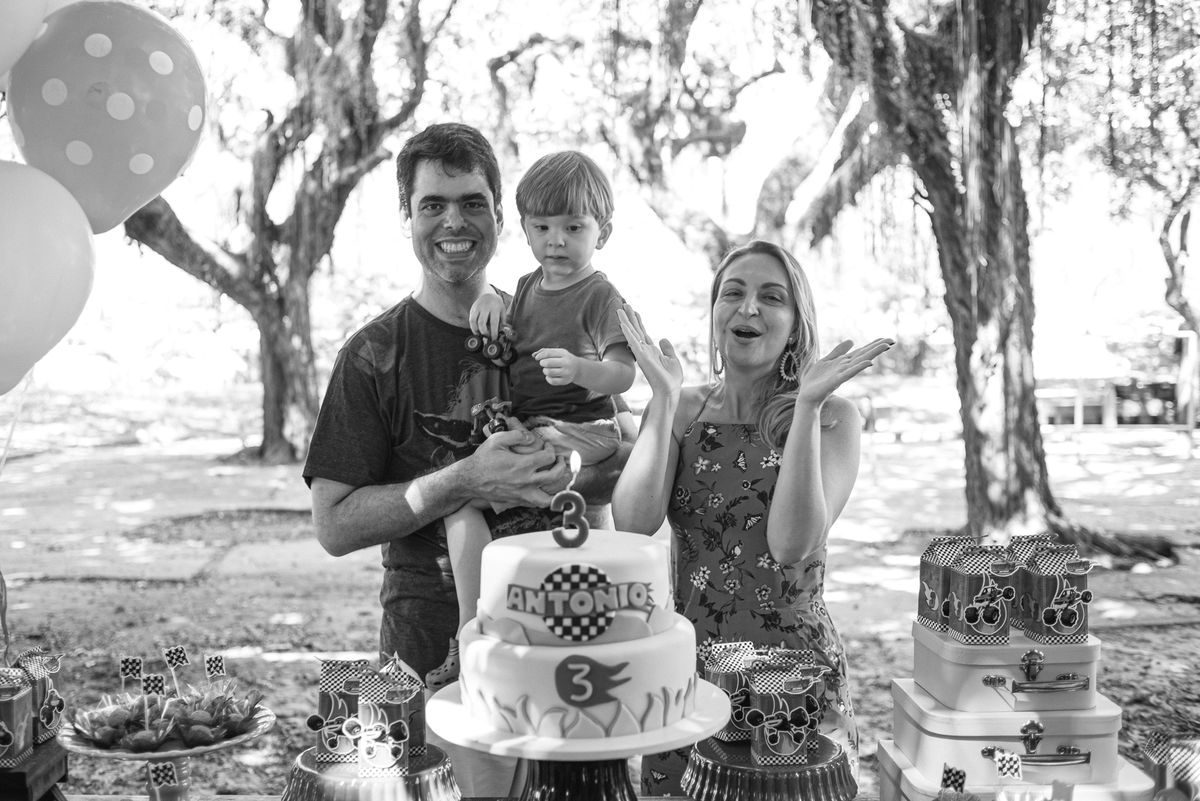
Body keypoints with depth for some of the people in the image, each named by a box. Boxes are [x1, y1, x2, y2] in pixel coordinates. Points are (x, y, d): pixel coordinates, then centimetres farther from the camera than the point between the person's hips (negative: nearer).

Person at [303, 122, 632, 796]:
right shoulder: (376, 356, -5)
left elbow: (627, 464, 9)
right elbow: (335, 524, -10)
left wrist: (563, 480, -13)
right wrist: (465, 480, -22)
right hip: (434, 637, -3)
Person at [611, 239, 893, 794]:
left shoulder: (834, 417, -5)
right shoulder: (679, 410, 2)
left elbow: (792, 545, -19)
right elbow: (633, 525, -13)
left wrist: (807, 406, -22)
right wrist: (666, 399, -16)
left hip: (796, 665, -2)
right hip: (689, 662, 2)